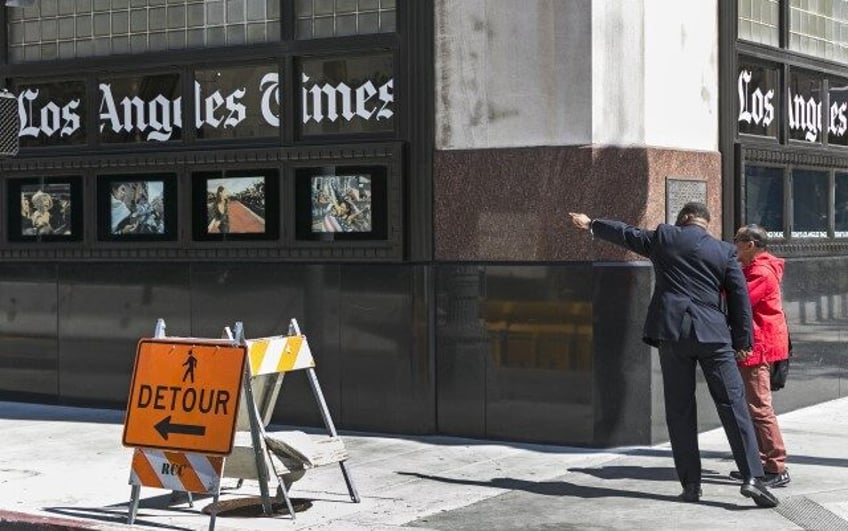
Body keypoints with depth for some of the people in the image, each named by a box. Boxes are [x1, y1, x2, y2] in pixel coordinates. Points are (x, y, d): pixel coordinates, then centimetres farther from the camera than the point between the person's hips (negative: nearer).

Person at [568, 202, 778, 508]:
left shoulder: (663, 237, 7)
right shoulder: (724, 252, 7)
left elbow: (625, 234, 22)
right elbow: (740, 298, 5)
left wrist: (591, 225, 39)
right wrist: (742, 342, 12)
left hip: (672, 332, 0)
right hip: (712, 334, 0)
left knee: (680, 411, 6)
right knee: (733, 405, 0)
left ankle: (691, 484, 7)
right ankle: (752, 477, -10)